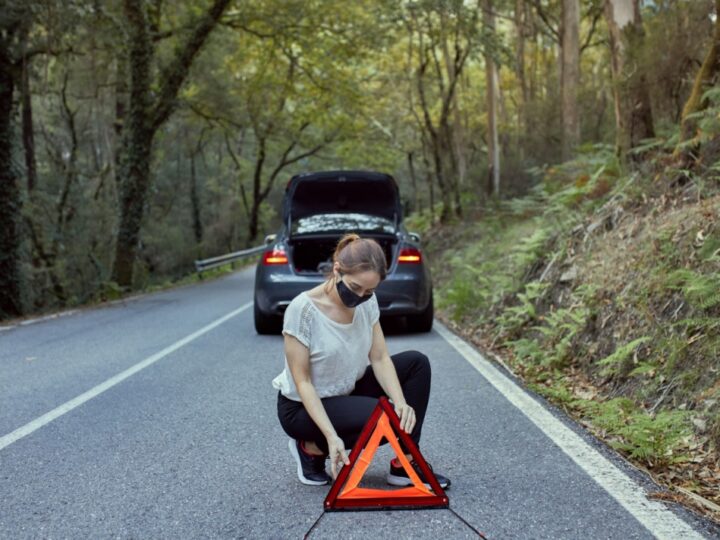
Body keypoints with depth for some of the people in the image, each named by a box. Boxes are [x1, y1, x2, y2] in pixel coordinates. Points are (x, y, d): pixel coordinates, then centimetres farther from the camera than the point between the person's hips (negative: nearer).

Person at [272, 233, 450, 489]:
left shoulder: (367, 301, -8)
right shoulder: (303, 309, -28)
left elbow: (379, 359, -6)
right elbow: (302, 381, -23)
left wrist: (400, 401, -24)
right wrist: (331, 436, -31)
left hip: (347, 392, 7)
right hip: (302, 407, -7)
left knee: (416, 363, -6)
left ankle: (405, 464, -2)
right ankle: (311, 448, -4)